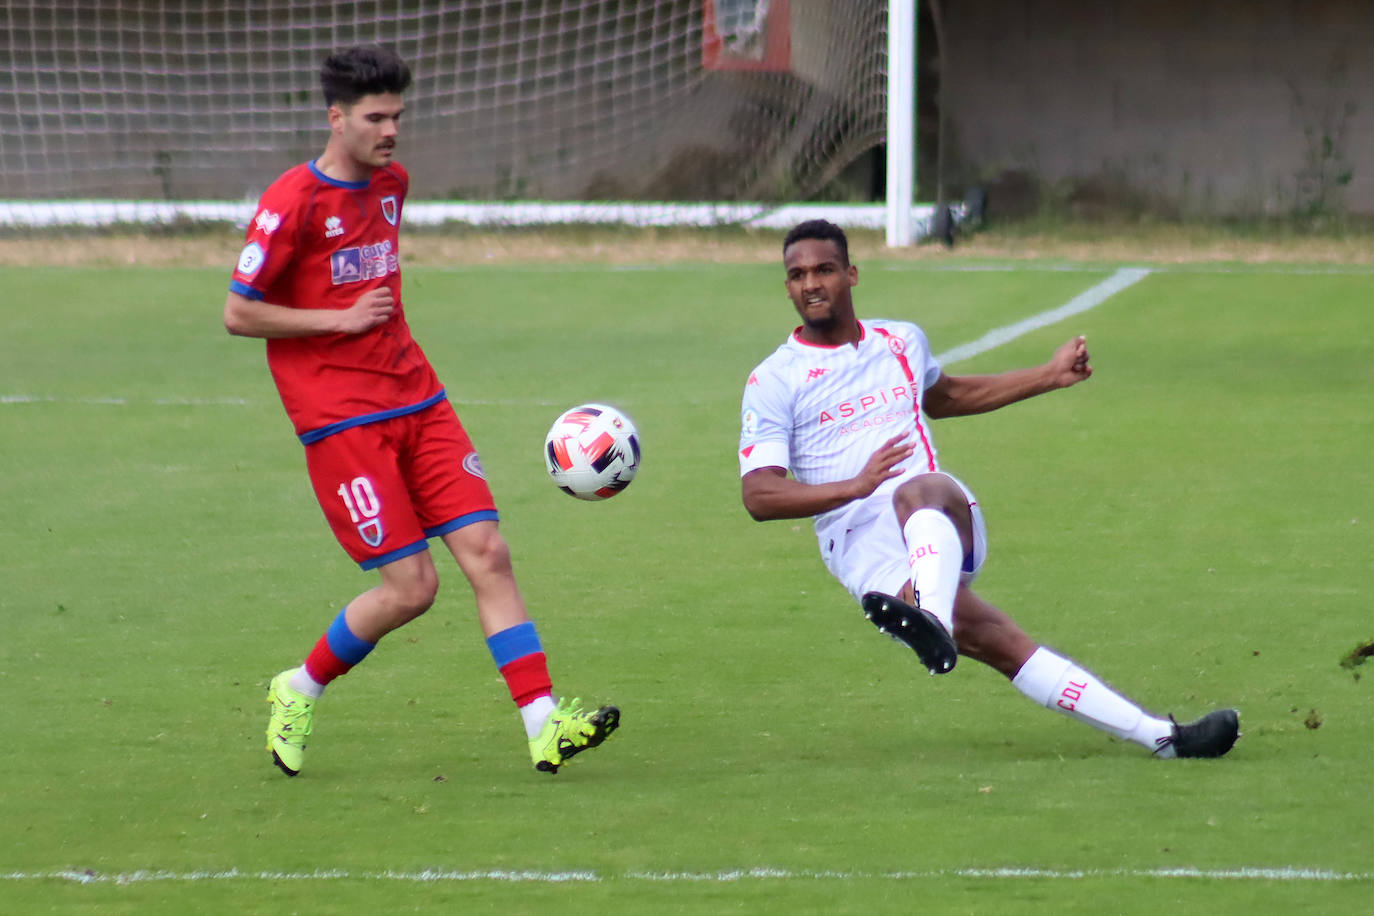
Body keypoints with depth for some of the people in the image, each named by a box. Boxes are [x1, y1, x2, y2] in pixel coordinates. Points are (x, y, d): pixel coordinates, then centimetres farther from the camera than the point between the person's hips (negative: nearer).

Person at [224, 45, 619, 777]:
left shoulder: (391, 183, 12)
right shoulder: (293, 202, -12)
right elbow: (237, 313, -10)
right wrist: (341, 319, -13)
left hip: (416, 400, 7)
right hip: (341, 420, -7)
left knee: (486, 552, -5)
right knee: (411, 587, -9)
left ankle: (543, 725, -8)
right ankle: (299, 690, 15)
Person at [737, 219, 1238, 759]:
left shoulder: (902, 343, 21)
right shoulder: (773, 381, 5)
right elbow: (758, 496, -4)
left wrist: (1050, 376, 41)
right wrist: (855, 485, -18)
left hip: (943, 519, 3)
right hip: (860, 541, -2)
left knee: (921, 491, -37)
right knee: (999, 643, -28)